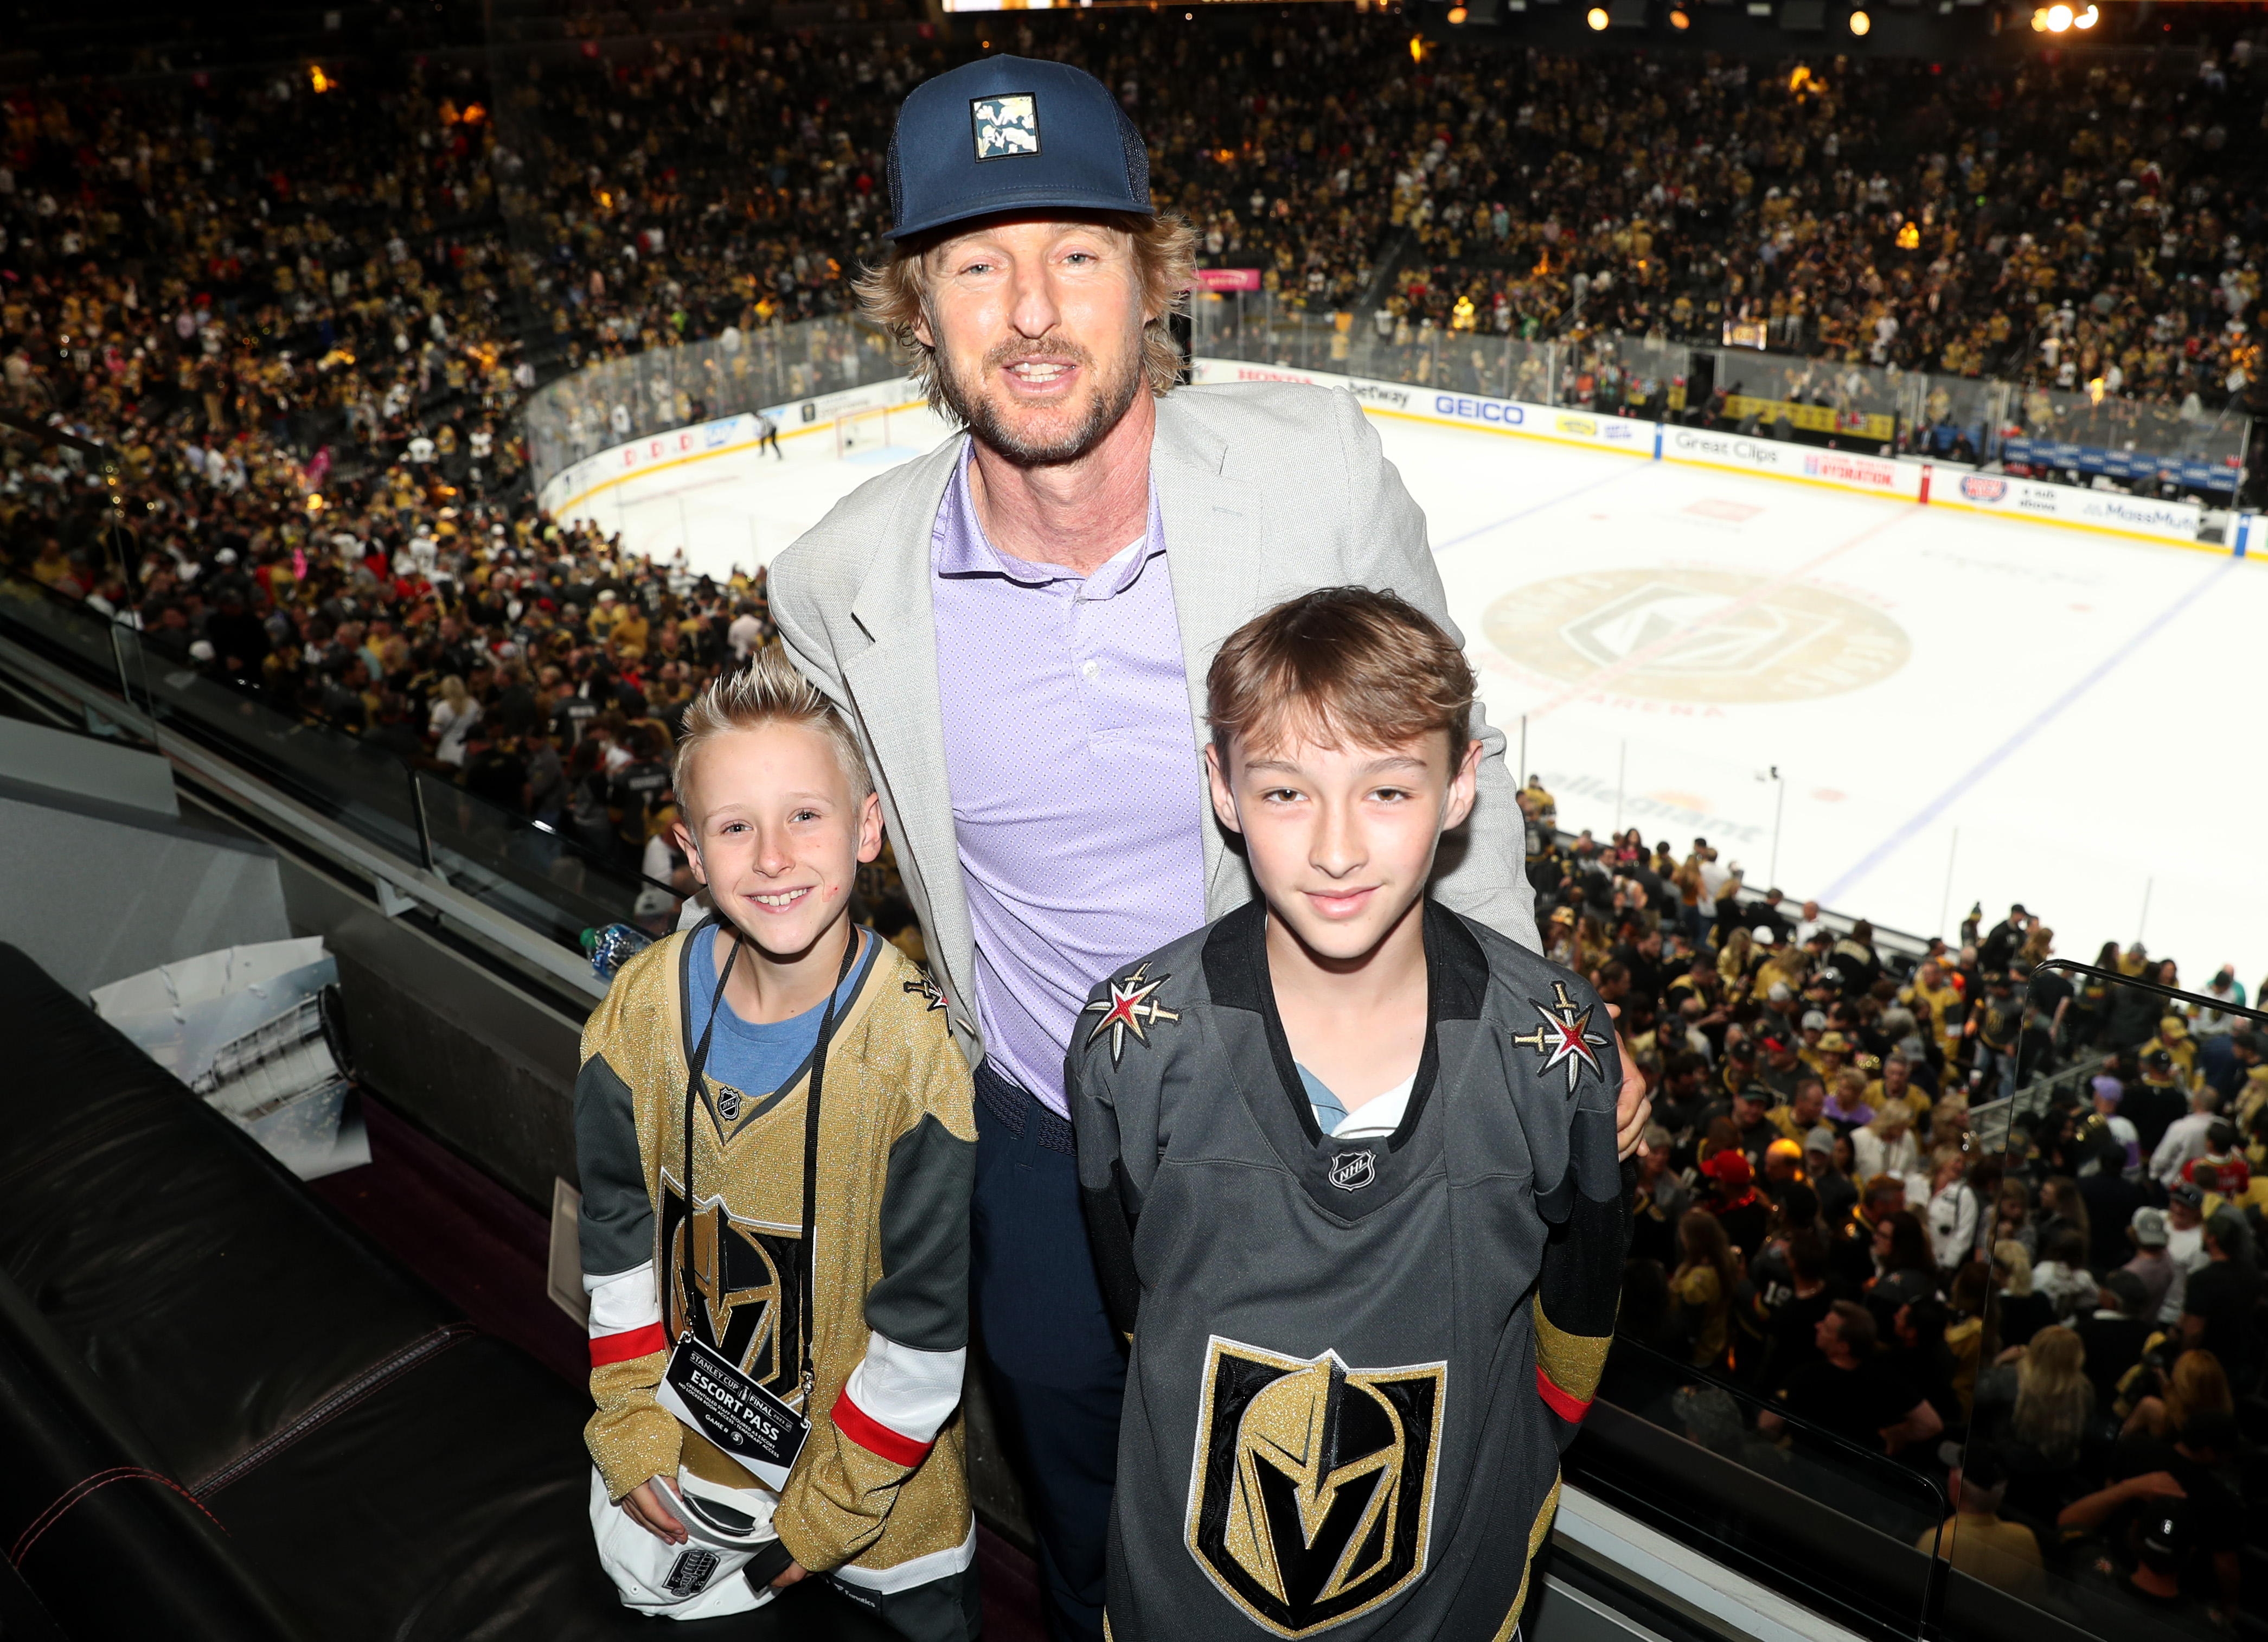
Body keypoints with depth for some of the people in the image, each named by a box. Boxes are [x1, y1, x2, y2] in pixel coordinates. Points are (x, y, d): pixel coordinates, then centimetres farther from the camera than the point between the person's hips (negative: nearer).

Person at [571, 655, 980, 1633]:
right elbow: (616, 1227, 0)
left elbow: (928, 1319, -20)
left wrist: (829, 1505, -14)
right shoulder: (645, 1007, -15)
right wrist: (629, 1424, 0)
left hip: (872, 1462, -3)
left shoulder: (921, 1051, -28)